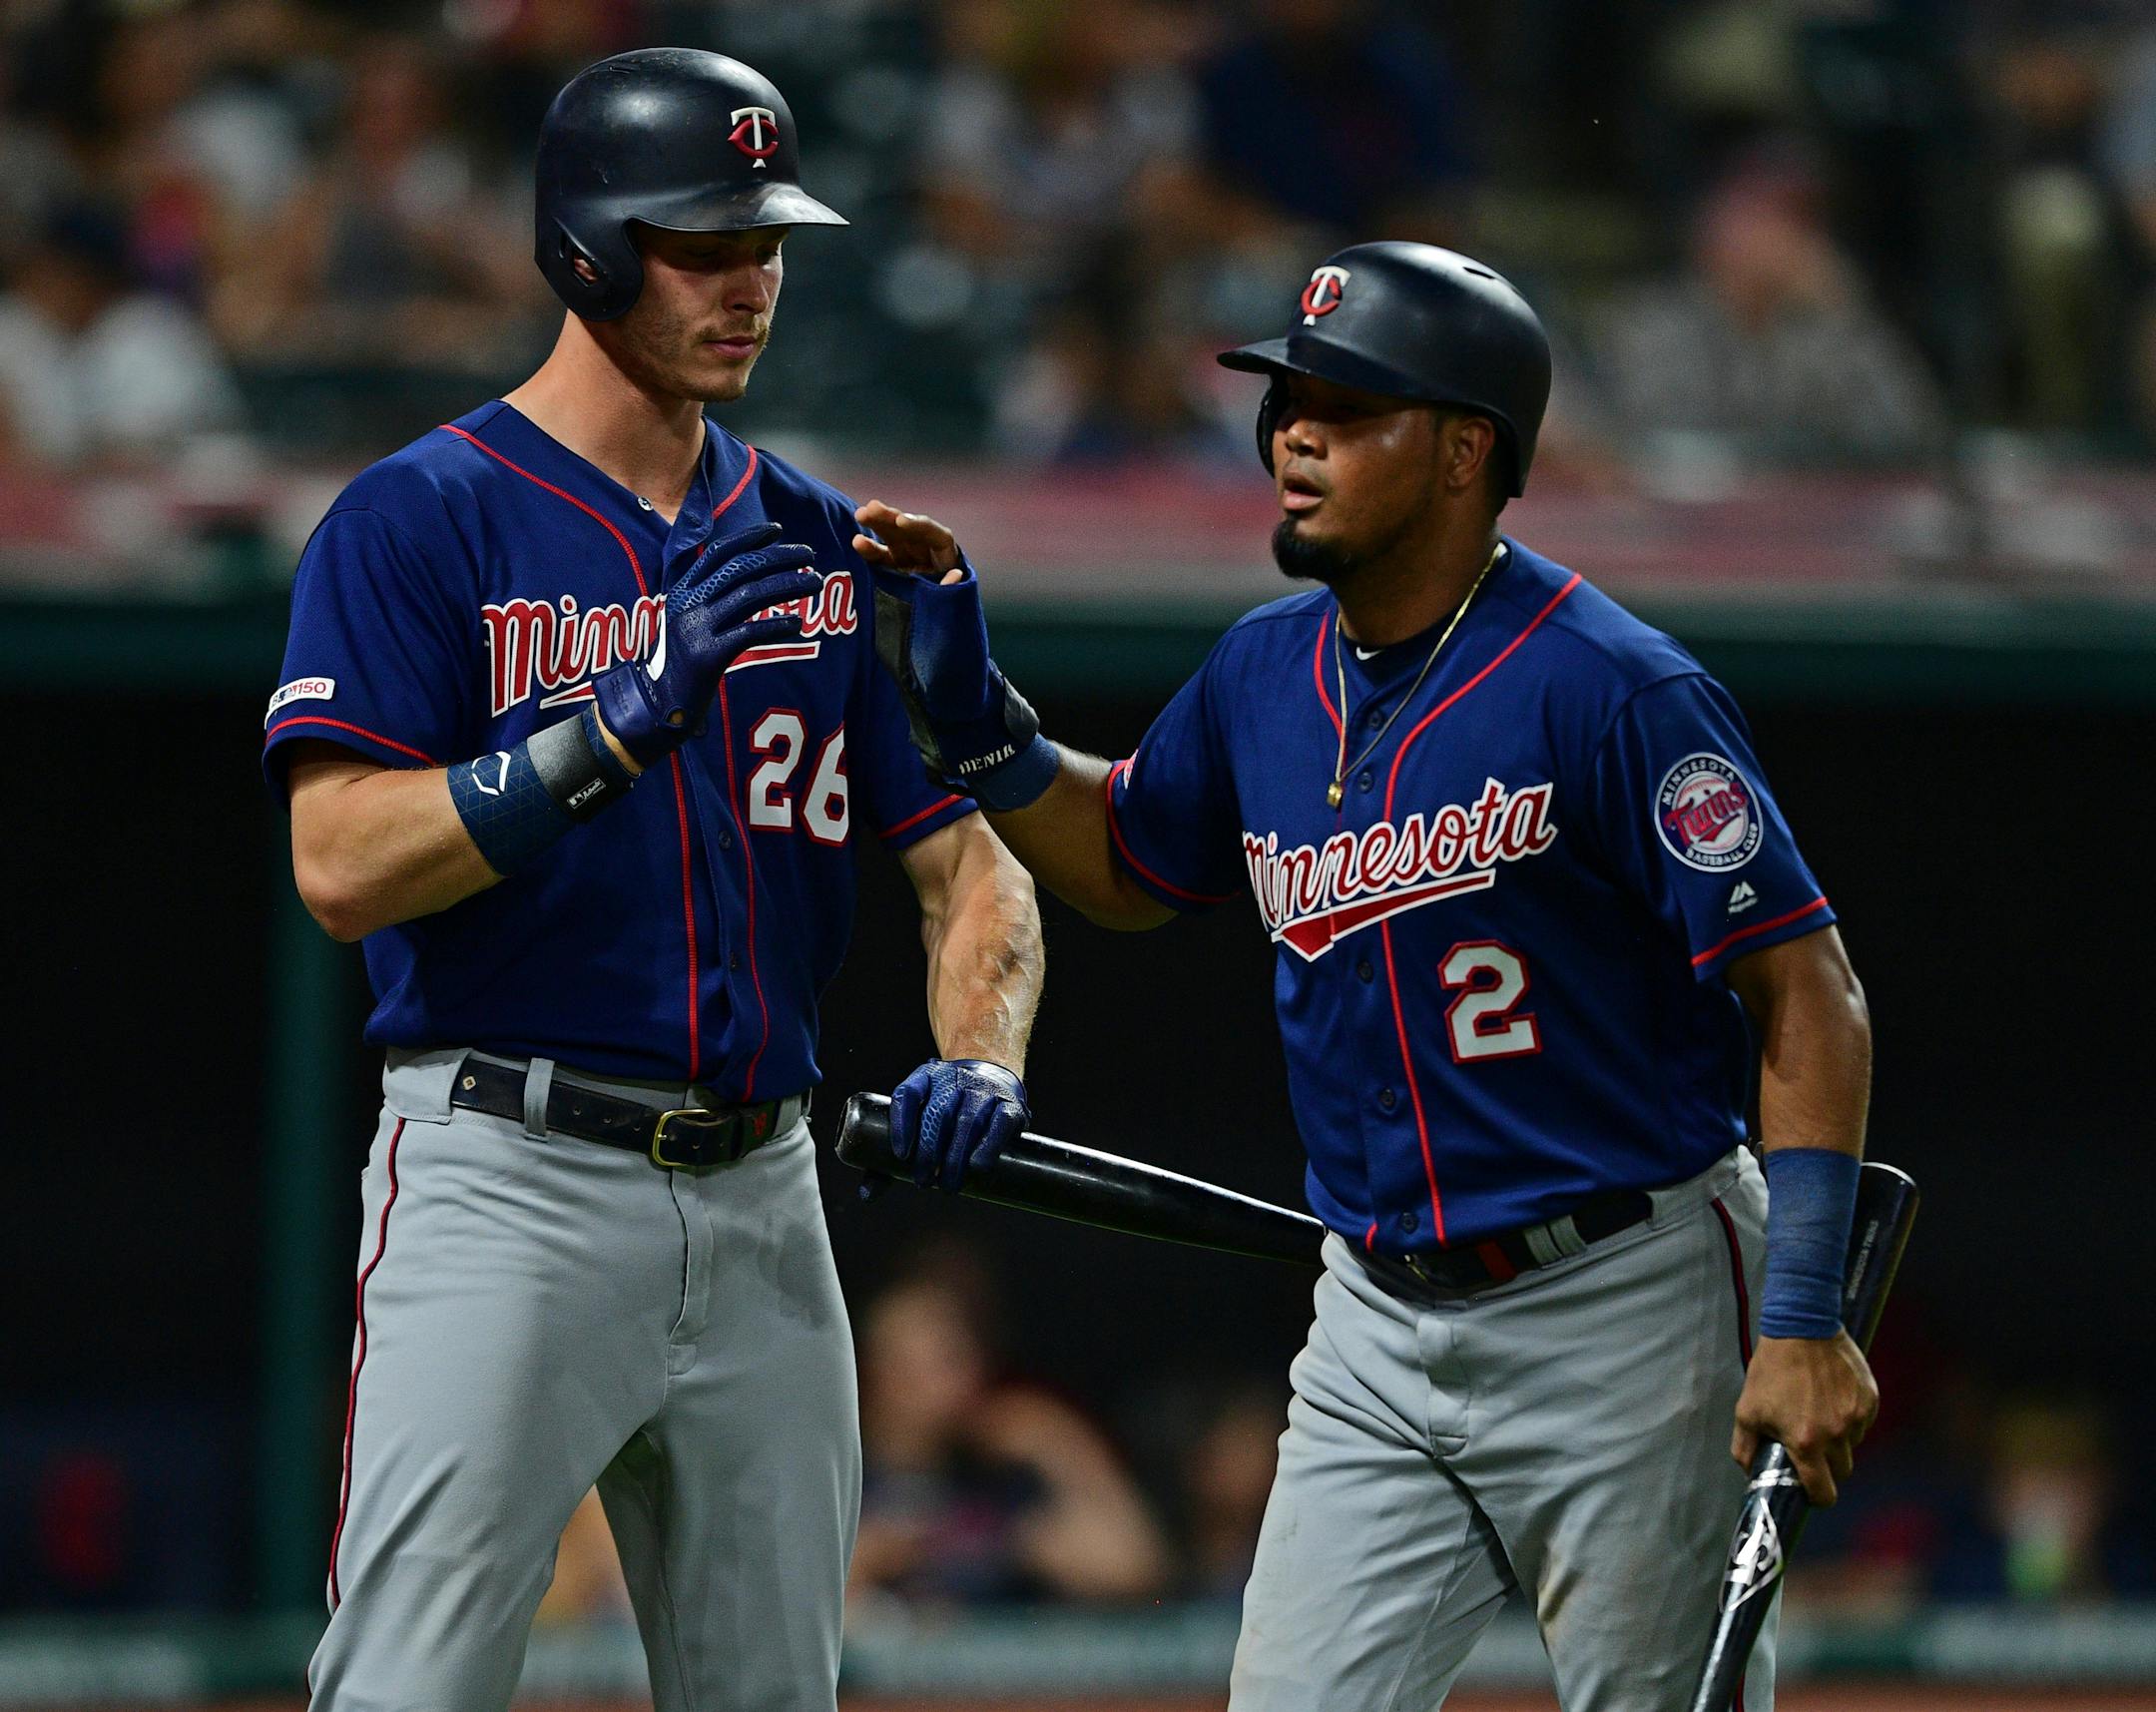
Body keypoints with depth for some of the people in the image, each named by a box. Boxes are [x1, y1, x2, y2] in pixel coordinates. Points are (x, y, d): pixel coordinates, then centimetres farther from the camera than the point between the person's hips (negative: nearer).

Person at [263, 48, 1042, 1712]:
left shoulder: (827, 546, 13)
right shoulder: (419, 520, -3)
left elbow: (969, 856, 12)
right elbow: (345, 864, -14)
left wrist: (979, 1061, -8)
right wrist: (630, 719, -21)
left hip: (763, 1197, 6)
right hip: (508, 1184, -6)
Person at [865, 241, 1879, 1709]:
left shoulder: (1612, 689, -16)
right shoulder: (1266, 677, 6)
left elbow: (1807, 994, -16)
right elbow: (1125, 867, 25)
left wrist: (1803, 1321, -23)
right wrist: (965, 709, 8)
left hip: (1625, 1312, -6)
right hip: (1379, 1330, 6)